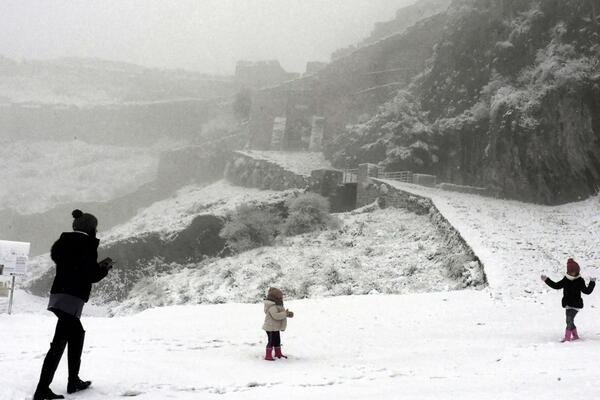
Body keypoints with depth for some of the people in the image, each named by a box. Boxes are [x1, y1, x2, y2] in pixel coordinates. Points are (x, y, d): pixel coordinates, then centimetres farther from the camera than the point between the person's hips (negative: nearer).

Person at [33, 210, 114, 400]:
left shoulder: (64, 242, 14)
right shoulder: (87, 245, -9)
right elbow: (91, 276, -12)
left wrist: (98, 266, 21)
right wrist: (105, 267, 8)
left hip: (58, 295, 9)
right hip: (72, 299, -9)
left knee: (77, 334, 23)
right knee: (59, 344, -9)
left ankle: (74, 381, 29)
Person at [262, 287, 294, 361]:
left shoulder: (276, 305, 13)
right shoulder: (272, 306, -23)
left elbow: (280, 314, 16)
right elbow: (276, 315, -32)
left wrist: (288, 313, 1)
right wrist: (285, 313, -27)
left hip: (275, 328, 11)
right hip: (271, 328, -11)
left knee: (277, 341, 19)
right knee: (271, 341, -7)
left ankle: (278, 353, 32)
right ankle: (268, 355, -1)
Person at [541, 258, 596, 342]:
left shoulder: (580, 281, -9)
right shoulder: (566, 280, 7)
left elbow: (587, 291, -12)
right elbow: (556, 286, 15)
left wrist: (592, 283, -22)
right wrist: (546, 280, 11)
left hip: (575, 304, -7)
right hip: (567, 304, 7)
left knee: (569, 320, -17)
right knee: (570, 321, 14)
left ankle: (567, 337, -16)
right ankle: (575, 335, 32)